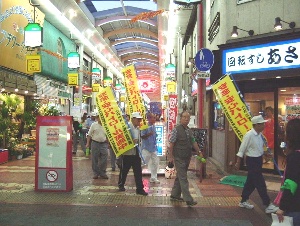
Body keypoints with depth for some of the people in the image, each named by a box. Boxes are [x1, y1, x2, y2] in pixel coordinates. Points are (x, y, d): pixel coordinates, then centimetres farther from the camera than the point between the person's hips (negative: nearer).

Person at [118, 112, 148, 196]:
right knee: (124, 170, 10)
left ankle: (140, 189, 7)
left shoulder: (138, 128, 11)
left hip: (136, 153, 6)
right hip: (127, 153, -6)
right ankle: (121, 185, 31)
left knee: (138, 171, 2)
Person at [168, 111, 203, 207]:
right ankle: (188, 199, -4)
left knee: (180, 177, 16)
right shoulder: (176, 130, -13)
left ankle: (175, 195, 28)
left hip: (187, 158, 8)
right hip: (179, 158, -8)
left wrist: (199, 152, 13)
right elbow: (171, 144, -13)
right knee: (183, 178, -5)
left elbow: (194, 142, 18)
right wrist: (171, 157, -14)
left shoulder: (189, 131, 10)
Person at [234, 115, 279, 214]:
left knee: (251, 182, 17)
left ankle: (243, 202, 31)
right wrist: (238, 162, -11)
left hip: (258, 160, 9)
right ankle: (268, 206, 5)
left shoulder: (260, 135, 5)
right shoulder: (249, 135, -20)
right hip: (252, 161, -9)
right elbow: (242, 149, -14)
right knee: (260, 184, -3)